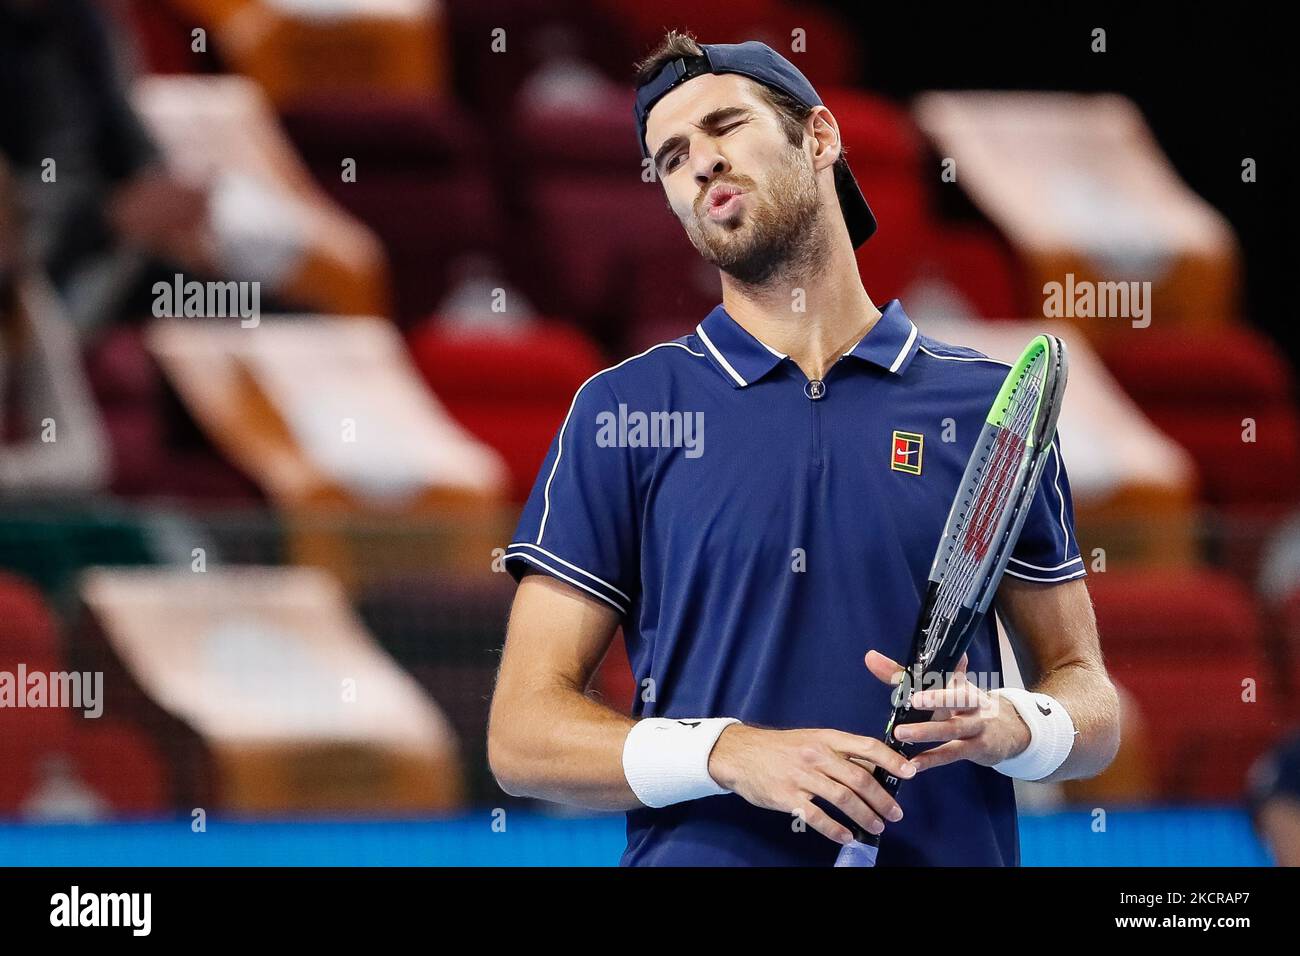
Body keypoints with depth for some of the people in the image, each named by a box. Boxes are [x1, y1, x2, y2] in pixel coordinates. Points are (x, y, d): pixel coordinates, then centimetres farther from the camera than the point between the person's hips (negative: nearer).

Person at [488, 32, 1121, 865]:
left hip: (951, 853, 1)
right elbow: (522, 735, -2)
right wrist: (730, 754, -17)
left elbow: (1090, 702, 9)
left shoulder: (990, 407, 6)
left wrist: (1008, 727, -13)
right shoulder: (620, 412, 3)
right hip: (699, 855, -1)